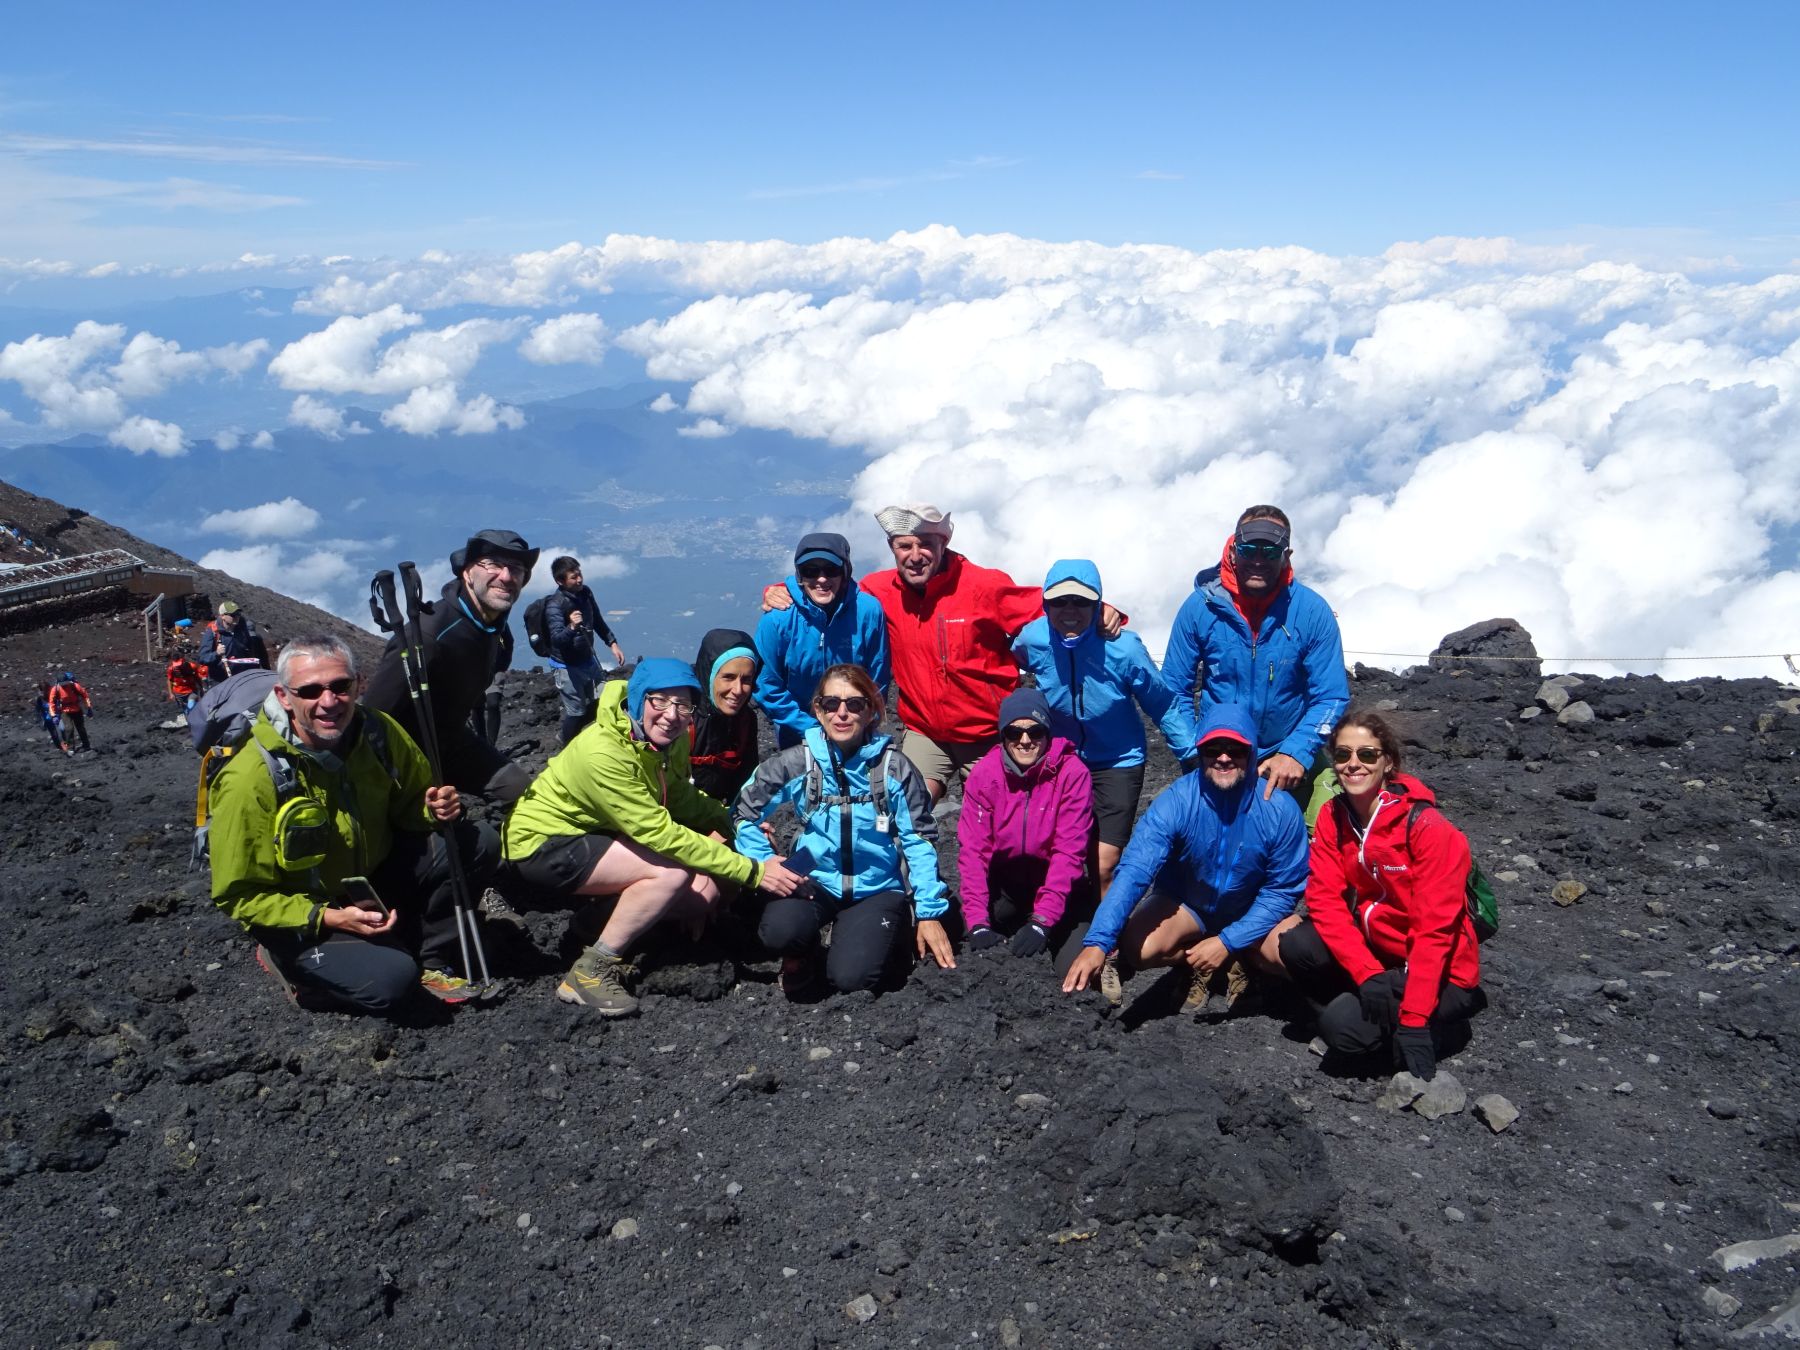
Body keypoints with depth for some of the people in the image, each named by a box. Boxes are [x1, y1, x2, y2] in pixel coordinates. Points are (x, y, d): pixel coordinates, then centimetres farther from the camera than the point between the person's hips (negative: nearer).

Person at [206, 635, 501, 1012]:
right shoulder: (250, 780, -26)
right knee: (391, 981, -28)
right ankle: (290, 963, 3)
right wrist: (327, 918, -29)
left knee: (477, 843, -15)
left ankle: (433, 962, 2)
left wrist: (435, 809, -19)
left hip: (373, 877, 5)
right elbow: (240, 895, -18)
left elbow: (411, 802, 6)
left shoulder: (377, 731, -13)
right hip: (301, 915, -5)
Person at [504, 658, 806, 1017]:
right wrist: (753, 871, -31)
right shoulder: (603, 752, -32)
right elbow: (660, 832, -32)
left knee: (703, 892, -7)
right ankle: (589, 972, -13)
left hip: (595, 833, 8)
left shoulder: (668, 738, -8)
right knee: (671, 872, -27)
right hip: (543, 844, -8)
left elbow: (681, 799, 3)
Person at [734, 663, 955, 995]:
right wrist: (764, 863, -7)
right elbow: (746, 815, 7)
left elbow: (920, 842, -2)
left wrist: (930, 913, -4)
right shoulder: (797, 763, -5)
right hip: (815, 881, 1)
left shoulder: (894, 768, -7)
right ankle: (800, 954, 6)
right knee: (780, 929, -32)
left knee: (851, 977, -23)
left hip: (878, 888, -1)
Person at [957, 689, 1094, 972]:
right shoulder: (984, 774, -12)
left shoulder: (1072, 773, -18)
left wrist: (1041, 922, -28)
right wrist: (978, 923, -24)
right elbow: (972, 849, -15)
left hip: (1057, 887, -2)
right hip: (1005, 883, 2)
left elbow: (1069, 851, -21)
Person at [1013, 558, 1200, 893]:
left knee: (1104, 865, -12)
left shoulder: (1123, 648, -26)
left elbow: (1167, 706, -13)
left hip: (1117, 762, -3)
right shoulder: (1032, 640, -18)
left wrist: (1193, 757, -12)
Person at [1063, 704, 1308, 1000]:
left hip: (1253, 914, 1)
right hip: (1185, 905, -1)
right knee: (1137, 948, -28)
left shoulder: (1280, 809, -23)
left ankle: (1237, 957, 6)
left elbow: (1284, 889, -14)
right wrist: (1097, 943, -48)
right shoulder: (1176, 801, -26)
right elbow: (1134, 870, -35)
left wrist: (1227, 942, -23)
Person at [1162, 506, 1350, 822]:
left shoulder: (1313, 611, -9)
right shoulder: (1200, 606, -8)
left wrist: (1296, 753, -19)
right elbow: (1175, 691, -1)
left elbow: (1331, 697, -6)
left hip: (1291, 762, 0)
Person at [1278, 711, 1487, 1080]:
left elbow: (1435, 929, -23)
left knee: (1343, 1028, -22)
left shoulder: (1427, 827, -22)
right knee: (1297, 945, -20)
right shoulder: (1332, 817, -4)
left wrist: (1414, 1021, -26)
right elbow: (1324, 899, -9)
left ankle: (1446, 1022, 2)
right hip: (1376, 950, 5)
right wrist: (1367, 972, -24)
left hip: (1439, 969, -5)